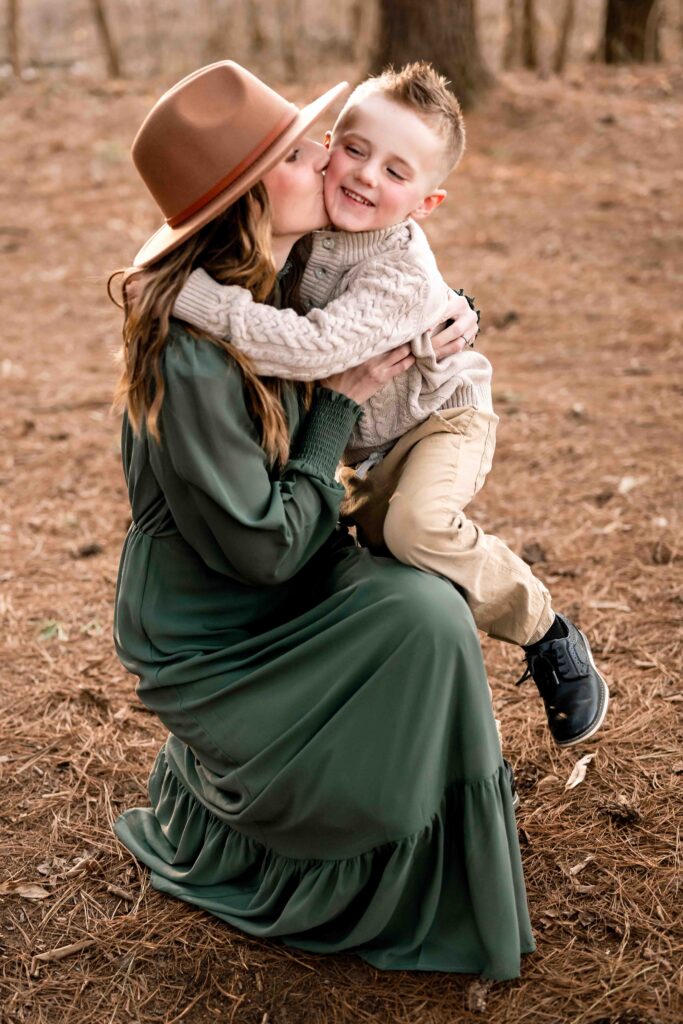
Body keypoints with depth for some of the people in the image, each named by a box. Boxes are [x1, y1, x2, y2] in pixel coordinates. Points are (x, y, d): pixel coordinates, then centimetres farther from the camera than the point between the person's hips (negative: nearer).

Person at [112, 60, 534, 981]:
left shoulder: (280, 275, -4)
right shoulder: (191, 352, -30)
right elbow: (266, 547, -25)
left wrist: (452, 313, -5)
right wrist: (342, 401, -19)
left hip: (282, 586, 8)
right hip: (211, 635, -8)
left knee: (431, 606, -9)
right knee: (423, 621, -20)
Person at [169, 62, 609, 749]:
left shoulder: (403, 274, -36)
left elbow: (312, 349, -50)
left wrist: (196, 296, -51)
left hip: (439, 417, -7)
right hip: (358, 441, 7)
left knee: (416, 525, -35)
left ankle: (548, 637, -12)